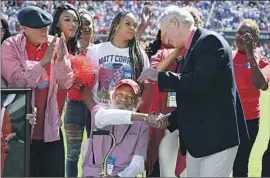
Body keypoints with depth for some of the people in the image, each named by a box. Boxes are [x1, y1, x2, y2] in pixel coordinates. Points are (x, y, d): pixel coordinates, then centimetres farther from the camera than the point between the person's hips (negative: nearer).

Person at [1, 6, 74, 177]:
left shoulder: (55, 45, 1)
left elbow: (66, 83, -2)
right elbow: (18, 82, -19)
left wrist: (61, 59, -19)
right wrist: (44, 62, -27)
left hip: (50, 126, 3)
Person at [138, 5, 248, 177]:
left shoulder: (210, 41, -11)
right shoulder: (189, 50, 17)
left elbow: (199, 82, -24)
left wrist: (160, 76, -15)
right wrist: (169, 120, 10)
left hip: (216, 135, -10)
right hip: (196, 137, 10)